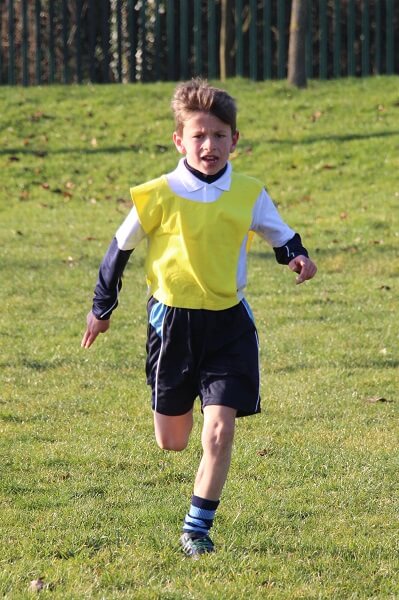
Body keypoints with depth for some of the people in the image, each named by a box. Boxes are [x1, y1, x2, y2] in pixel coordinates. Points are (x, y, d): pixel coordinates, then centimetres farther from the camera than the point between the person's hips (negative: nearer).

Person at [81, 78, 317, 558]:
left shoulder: (249, 195, -2)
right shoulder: (159, 197, -10)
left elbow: (280, 235, 14)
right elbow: (120, 248, 3)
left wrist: (297, 257, -9)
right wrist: (101, 308, 11)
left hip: (229, 323, 1)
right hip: (173, 320, -1)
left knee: (220, 432, -10)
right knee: (171, 443, 9)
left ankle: (197, 529, 4)